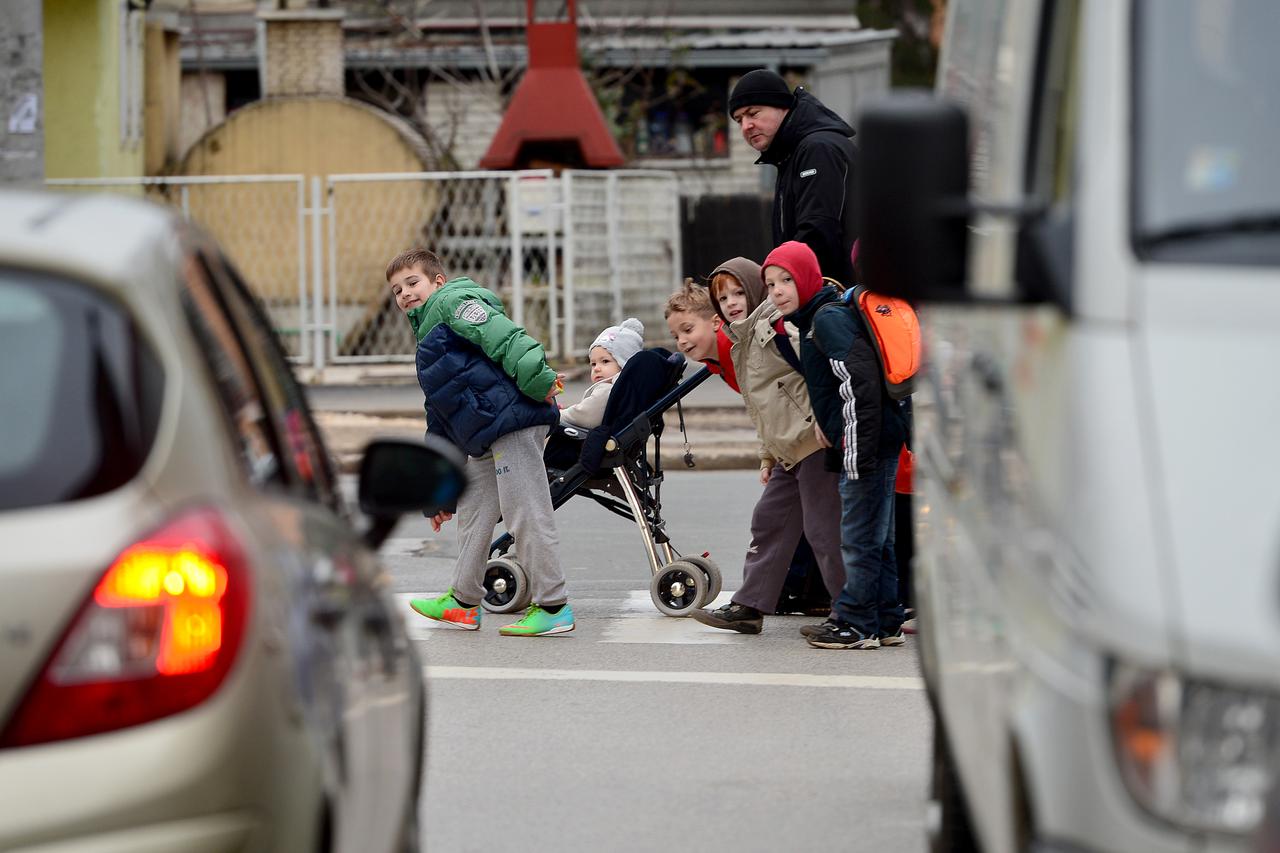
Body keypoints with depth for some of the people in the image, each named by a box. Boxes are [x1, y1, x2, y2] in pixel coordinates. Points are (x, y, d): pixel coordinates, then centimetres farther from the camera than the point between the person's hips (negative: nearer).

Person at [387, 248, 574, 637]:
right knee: (472, 514, 18)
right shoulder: (428, 337, 31)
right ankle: (464, 600, 30)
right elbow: (439, 417, 33)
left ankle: (553, 607, -6)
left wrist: (537, 379, -29)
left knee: (526, 515, -9)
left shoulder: (453, 301, 1)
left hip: (511, 418, -10)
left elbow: (502, 335, -16)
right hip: (483, 441, 11)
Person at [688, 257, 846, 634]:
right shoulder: (741, 343, 20)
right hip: (789, 453, 10)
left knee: (823, 526, -7)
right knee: (769, 521, 13)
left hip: (813, 443, -10)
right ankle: (749, 607, 20)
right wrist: (767, 456, 25)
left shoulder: (776, 326, -12)